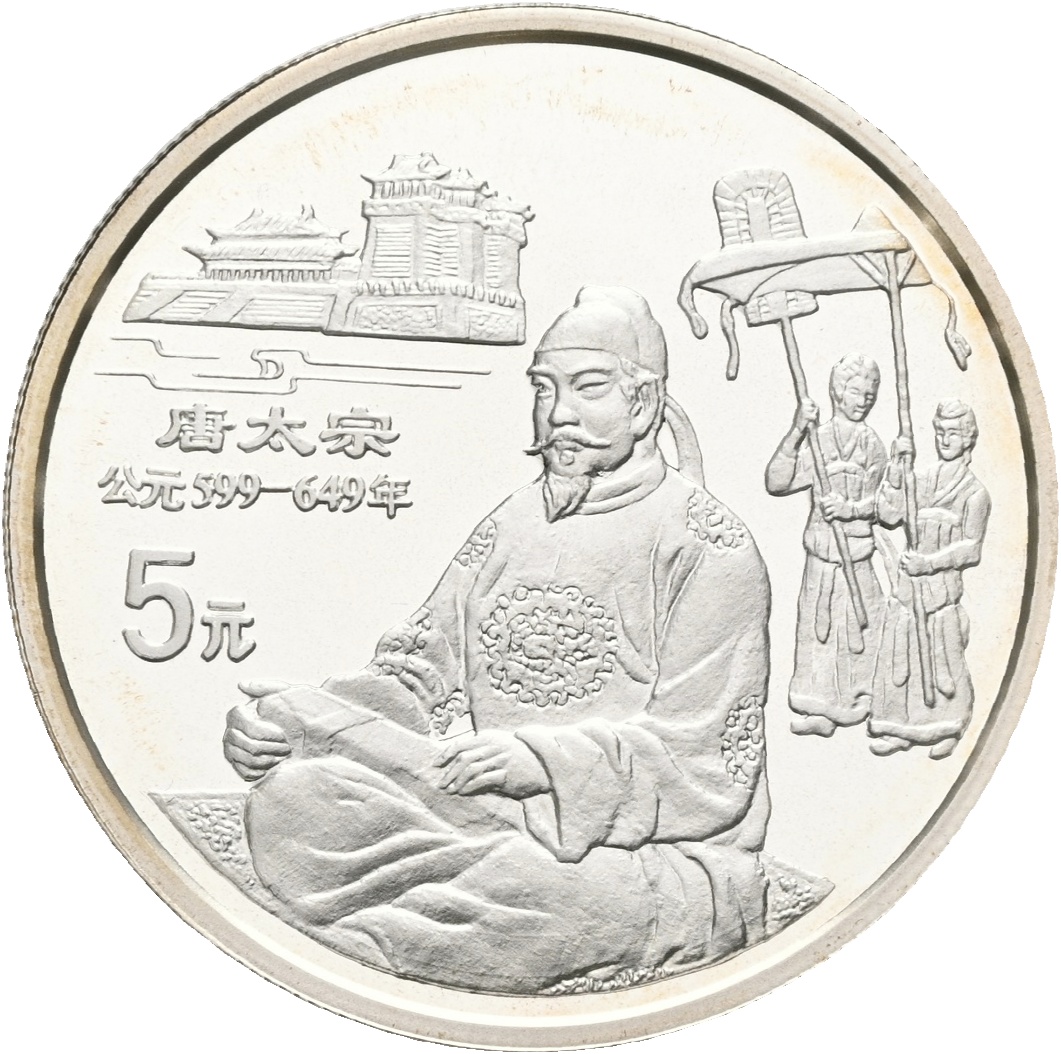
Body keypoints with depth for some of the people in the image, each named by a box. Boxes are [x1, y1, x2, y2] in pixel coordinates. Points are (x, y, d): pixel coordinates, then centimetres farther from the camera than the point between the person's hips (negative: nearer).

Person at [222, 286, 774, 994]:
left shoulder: (709, 546, -5)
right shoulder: (511, 527, 15)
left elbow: (711, 760, -11)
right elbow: (417, 676, 10)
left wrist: (543, 760, -25)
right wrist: (294, 718, -9)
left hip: (656, 853, -5)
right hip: (489, 813, 5)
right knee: (289, 799, -16)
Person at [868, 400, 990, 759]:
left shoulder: (974, 493, -5)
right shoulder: (920, 481, 8)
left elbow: (971, 549, -7)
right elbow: (889, 514, -4)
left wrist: (930, 562, -18)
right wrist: (896, 467, -10)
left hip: (942, 585, -4)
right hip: (908, 582, 4)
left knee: (944, 659, 4)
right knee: (899, 655, 6)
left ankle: (948, 730, 19)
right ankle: (900, 728, 17)